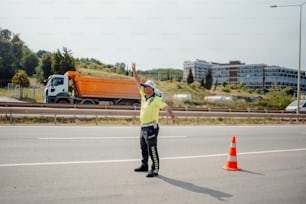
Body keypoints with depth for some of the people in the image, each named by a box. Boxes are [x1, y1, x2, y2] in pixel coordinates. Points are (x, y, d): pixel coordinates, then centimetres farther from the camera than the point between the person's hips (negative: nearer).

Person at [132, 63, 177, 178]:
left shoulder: (157, 99, -12)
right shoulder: (144, 95, 10)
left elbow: (166, 108, -22)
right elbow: (138, 82, 16)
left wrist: (173, 118, -37)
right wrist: (134, 71, 14)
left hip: (151, 127, -9)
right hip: (143, 127, 9)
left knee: (152, 149, -9)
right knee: (144, 148, 19)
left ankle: (155, 170, -5)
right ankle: (144, 166, 34)